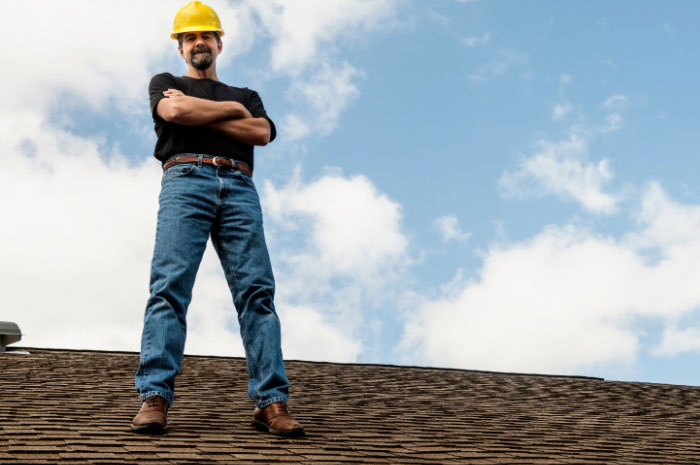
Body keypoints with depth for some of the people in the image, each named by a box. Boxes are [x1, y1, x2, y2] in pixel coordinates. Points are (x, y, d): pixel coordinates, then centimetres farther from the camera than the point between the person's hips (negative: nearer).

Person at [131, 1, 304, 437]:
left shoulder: (247, 96, 32)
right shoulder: (165, 83, 27)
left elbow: (262, 133, 8)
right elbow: (175, 111, 1)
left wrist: (198, 114, 5)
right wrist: (231, 109, 9)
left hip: (239, 188, 2)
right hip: (186, 179, -2)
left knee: (257, 290, -12)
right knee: (170, 286, -17)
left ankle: (272, 402, -17)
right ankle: (155, 398, -22)